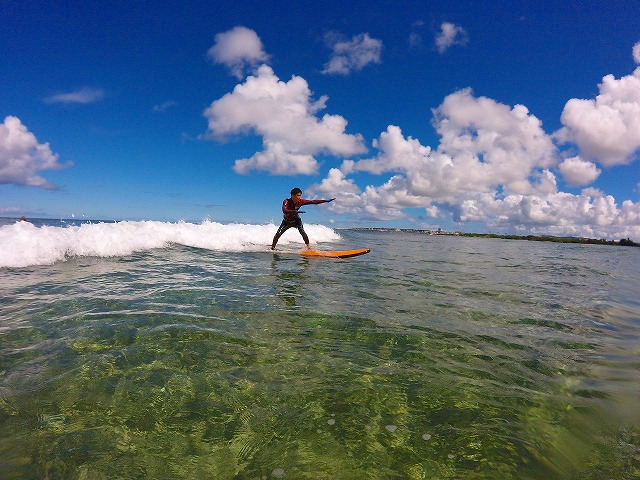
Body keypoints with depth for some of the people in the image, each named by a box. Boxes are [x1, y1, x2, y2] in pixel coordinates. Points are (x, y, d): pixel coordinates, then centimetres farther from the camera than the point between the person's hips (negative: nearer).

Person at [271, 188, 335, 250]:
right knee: (278, 234, -8)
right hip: (287, 221, -1)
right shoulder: (286, 202, -31)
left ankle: (309, 247, -12)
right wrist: (295, 211, -64)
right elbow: (284, 211, -50)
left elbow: (313, 202, -20)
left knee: (302, 232, -21)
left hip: (296, 220, 2)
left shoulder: (300, 201, -21)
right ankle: (272, 248, 15)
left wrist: (326, 201, -25)